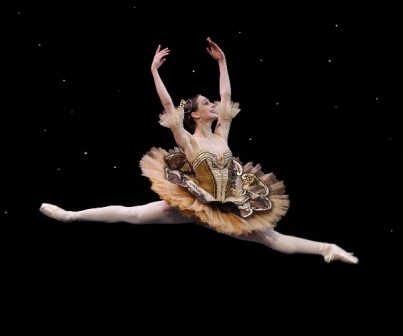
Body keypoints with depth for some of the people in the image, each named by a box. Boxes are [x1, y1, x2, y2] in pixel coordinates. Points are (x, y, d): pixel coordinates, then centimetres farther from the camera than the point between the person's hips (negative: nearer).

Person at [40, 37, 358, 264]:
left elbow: (227, 96, 11)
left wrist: (222, 61, 13)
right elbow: (168, 105, -13)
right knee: (129, 214, -9)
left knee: (273, 238, 5)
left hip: (228, 209, 4)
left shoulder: (221, 135, 7)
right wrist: (154, 71, -13)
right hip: (193, 206, -4)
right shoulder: (187, 142, -6)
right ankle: (69, 215, -7)